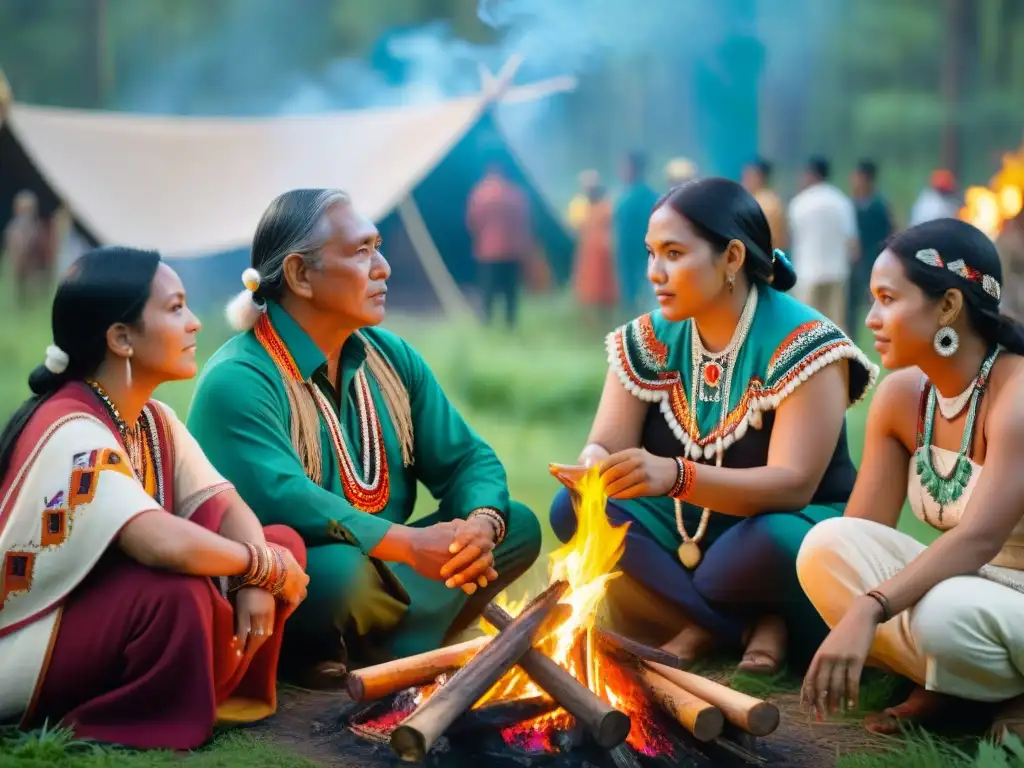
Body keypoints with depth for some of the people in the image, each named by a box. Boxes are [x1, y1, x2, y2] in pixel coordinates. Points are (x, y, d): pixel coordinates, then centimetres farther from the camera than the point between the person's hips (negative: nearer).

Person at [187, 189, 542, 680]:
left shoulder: (391, 357, 8)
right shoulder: (237, 382, -18)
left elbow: (466, 458, 7)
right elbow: (279, 499, -32)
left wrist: (482, 522, -17)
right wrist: (408, 544, -37)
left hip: (378, 567, 8)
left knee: (517, 526, 0)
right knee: (343, 567, -39)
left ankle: (395, 650, -11)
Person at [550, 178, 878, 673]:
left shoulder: (802, 344, -18)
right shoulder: (649, 341, 0)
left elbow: (793, 485, -26)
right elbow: (604, 446, -8)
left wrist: (675, 476, -43)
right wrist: (596, 469, -35)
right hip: (688, 531, 6)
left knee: (775, 541, -39)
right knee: (574, 509, -19)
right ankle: (749, 625, -21)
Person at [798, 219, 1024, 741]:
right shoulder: (902, 395, -1)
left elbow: (979, 538, -35)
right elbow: (858, 535, -1)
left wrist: (868, 610, -46)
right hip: (962, 586, 6)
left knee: (945, 614, -38)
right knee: (827, 546, -18)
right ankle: (945, 685, -5)